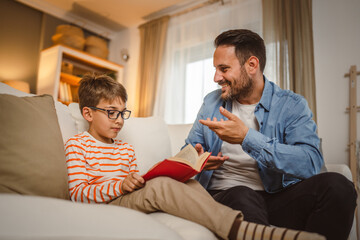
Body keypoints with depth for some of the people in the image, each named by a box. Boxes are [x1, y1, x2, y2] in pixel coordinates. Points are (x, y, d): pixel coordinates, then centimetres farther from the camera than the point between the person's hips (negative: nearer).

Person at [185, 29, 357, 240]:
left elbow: (310, 163, -16)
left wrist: (247, 137, -23)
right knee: (242, 197, -36)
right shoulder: (212, 102, 12)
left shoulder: (291, 105, 0)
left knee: (336, 185, -26)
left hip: (277, 197, 1)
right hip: (226, 196, 0)